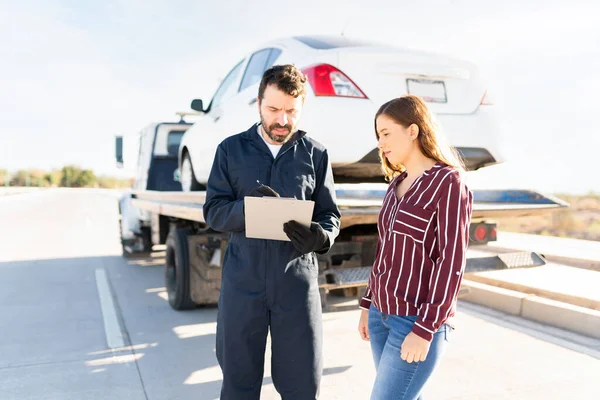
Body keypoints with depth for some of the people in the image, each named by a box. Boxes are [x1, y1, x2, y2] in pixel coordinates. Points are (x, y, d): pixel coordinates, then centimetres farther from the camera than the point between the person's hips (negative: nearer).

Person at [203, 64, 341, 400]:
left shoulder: (316, 154, 4)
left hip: (297, 281, 0)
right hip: (243, 281, 1)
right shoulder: (232, 150, 4)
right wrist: (247, 207, -21)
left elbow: (331, 216, 4)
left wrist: (321, 237, -19)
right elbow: (213, 212, 0)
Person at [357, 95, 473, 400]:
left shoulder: (449, 182, -14)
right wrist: (368, 304, 16)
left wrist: (425, 330, -19)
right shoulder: (398, 184, 9)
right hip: (384, 315, 8)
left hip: (419, 321, -8)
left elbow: (452, 262, -18)